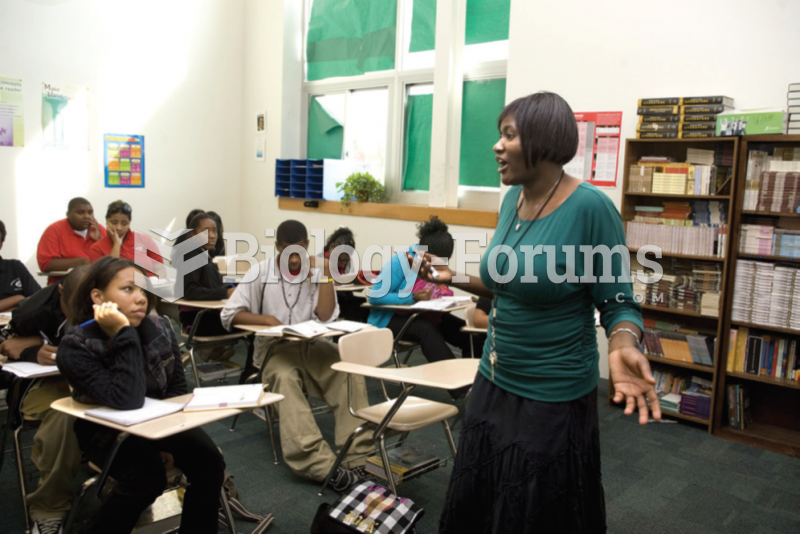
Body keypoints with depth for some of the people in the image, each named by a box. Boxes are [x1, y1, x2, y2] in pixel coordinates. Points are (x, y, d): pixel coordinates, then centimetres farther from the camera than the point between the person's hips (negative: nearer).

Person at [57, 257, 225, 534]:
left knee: (208, 461, -17)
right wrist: (123, 335, -38)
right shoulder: (75, 347, -24)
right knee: (148, 476, -29)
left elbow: (177, 387, 3)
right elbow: (127, 401, -36)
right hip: (108, 430, -4)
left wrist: (164, 438, -7)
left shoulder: (160, 328, -11)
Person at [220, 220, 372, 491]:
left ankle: (355, 456, -30)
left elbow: (326, 316, -8)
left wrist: (324, 272, -11)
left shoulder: (318, 269, 4)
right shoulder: (262, 272, 1)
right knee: (286, 379, -36)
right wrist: (265, 319, -17)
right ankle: (320, 465, -48)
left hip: (314, 346, 2)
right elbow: (229, 314, -2)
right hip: (275, 348, -2)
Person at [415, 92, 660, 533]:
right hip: (493, 386, 7)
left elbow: (618, 303, -15)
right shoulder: (513, 198, 2)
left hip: (552, 402, -7)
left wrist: (623, 347, -34)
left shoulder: (590, 207, -19)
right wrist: (453, 277, 8)